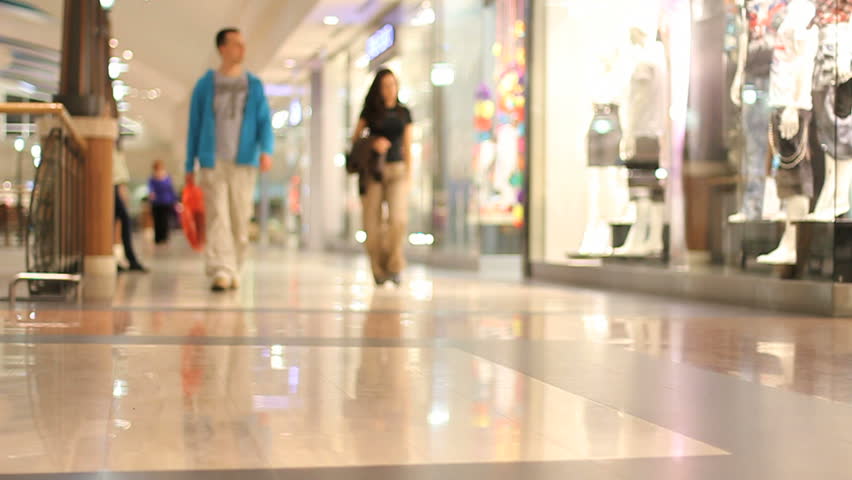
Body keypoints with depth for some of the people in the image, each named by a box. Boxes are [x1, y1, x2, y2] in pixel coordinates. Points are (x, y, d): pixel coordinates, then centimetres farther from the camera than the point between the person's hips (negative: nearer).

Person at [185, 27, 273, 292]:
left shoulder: (254, 85, 10)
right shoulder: (205, 85, 6)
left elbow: (264, 121, 4)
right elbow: (194, 126, 9)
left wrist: (266, 150, -16)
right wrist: (190, 166, 7)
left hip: (243, 162, 2)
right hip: (213, 162, -2)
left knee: (240, 220, 4)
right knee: (217, 217, -12)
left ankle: (234, 271, 19)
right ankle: (221, 271, -18)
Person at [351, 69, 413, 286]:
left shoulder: (404, 113, 9)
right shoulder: (369, 111, 5)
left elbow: (407, 147, 10)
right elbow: (355, 140, 7)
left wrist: (408, 176, 4)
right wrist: (373, 143, -12)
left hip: (397, 170, 0)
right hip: (373, 170, 0)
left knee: (398, 219, -17)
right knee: (372, 223, -4)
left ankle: (394, 265, -1)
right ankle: (379, 270, 10)